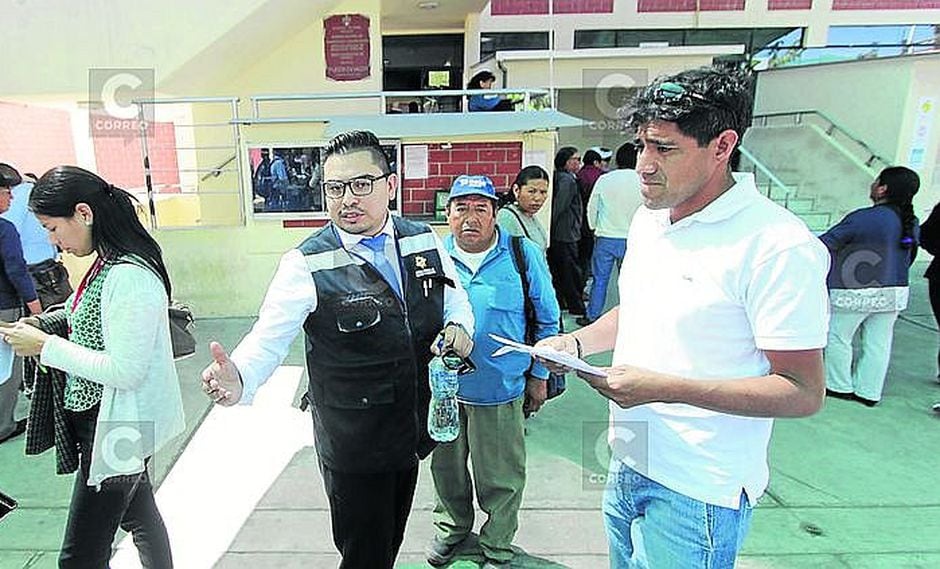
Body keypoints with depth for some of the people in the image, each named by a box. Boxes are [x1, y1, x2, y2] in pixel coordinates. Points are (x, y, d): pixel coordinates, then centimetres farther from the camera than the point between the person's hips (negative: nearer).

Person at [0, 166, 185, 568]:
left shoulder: (129, 277, -24)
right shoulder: (109, 264, 5)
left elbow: (125, 370, -25)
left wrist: (46, 346, -18)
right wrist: (39, 328, 3)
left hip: (117, 430, -9)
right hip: (121, 424, 9)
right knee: (140, 517, 25)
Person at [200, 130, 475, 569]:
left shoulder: (425, 241, -3)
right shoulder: (308, 265, -16)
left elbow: (456, 302, 9)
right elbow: (270, 337, -21)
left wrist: (458, 328, -12)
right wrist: (239, 378, -41)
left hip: (413, 430, 5)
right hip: (352, 445, -4)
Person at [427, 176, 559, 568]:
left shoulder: (523, 255, -8)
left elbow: (547, 319, 1)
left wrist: (539, 375, 4)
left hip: (499, 389, -2)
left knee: (500, 477, 13)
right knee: (446, 466, 22)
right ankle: (452, 526, 50)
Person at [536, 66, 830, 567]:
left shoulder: (779, 247, -21)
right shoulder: (648, 217, 3)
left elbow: (803, 393, -20)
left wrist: (666, 388, -29)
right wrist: (576, 342, -1)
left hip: (697, 490, -7)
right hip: (628, 462, 7)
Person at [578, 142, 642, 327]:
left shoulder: (604, 180, -3)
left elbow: (592, 208, 5)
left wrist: (595, 228, 20)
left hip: (605, 238, 0)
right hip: (631, 239, 0)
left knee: (600, 279, 9)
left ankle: (591, 316, 16)